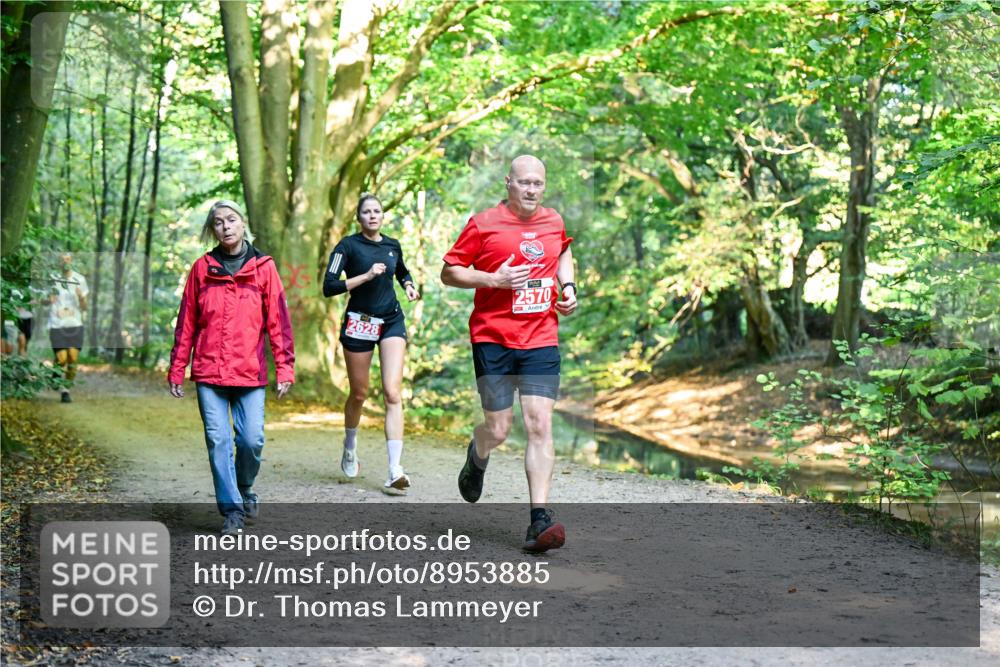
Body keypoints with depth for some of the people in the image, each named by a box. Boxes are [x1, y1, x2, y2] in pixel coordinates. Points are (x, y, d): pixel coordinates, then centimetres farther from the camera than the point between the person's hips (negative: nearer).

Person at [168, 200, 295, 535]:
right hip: (209, 373, 1)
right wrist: (177, 369, 7)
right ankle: (232, 508, 7)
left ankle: (245, 489, 24)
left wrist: (285, 367, -3)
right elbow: (186, 323, 9)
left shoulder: (263, 267, 4)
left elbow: (278, 321, 2)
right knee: (218, 440, -3)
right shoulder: (202, 268, 6)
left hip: (250, 372, -1)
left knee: (252, 439, -5)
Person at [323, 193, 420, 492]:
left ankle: (394, 471, -17)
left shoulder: (393, 245, 7)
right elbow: (329, 287, -14)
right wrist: (366, 276, -20)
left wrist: (409, 285, 8)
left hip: (392, 321, 2)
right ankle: (350, 447, 41)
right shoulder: (348, 245, -6)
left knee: (393, 392, -12)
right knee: (359, 394, 9)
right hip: (359, 322, -2)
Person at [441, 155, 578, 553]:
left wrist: (568, 286, 15)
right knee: (498, 429, 1)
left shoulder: (554, 222, 10)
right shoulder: (484, 224, -3)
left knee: (540, 425, -9)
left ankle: (539, 520, -10)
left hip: (541, 340, 3)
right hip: (493, 339, -3)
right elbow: (449, 273, 0)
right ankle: (476, 459, 39)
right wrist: (493, 280, -15)